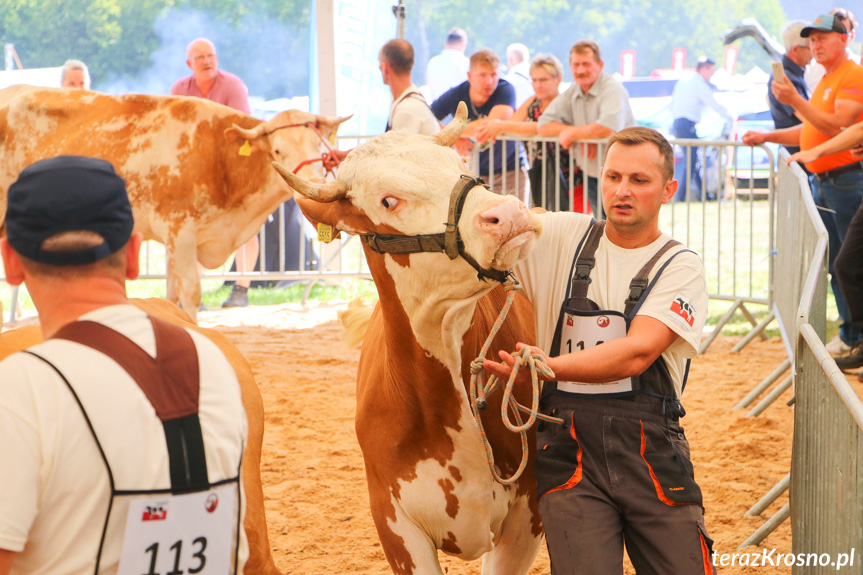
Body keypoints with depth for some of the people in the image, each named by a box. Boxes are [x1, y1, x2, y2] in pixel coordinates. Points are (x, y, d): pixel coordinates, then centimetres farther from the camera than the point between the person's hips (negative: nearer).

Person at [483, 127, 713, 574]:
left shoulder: (680, 267, 2)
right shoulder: (564, 236, 10)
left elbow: (637, 352, -14)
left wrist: (549, 366, -29)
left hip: (651, 449, 0)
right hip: (567, 444, 0)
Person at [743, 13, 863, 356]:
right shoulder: (827, 80, 19)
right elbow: (808, 132, 24)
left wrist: (795, 101, -27)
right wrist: (766, 137, 16)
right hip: (822, 183, 10)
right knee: (835, 265, 12)